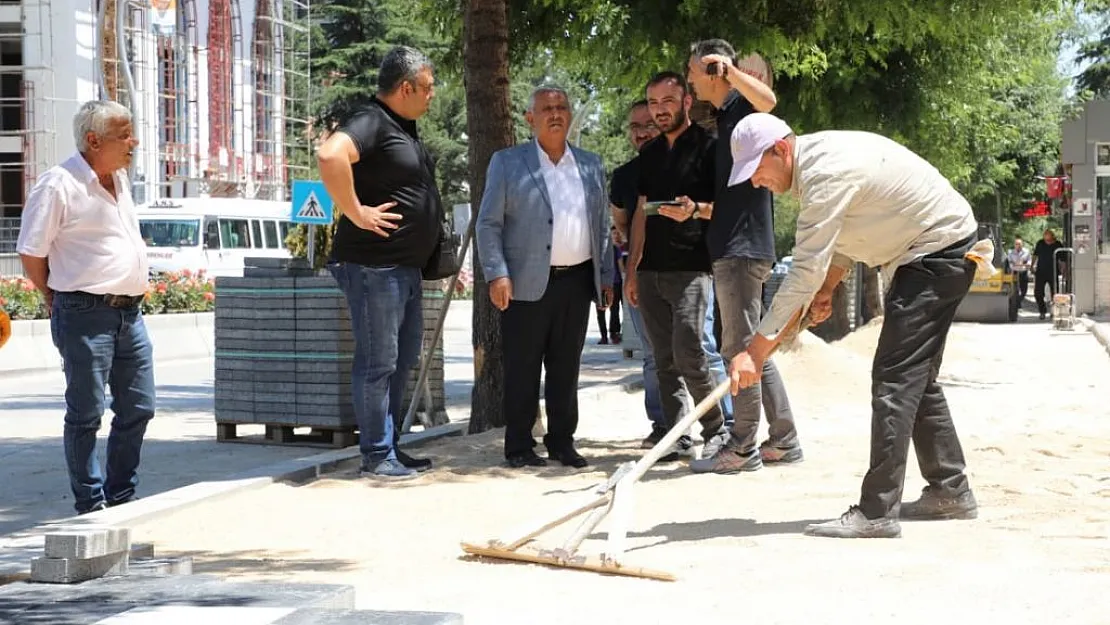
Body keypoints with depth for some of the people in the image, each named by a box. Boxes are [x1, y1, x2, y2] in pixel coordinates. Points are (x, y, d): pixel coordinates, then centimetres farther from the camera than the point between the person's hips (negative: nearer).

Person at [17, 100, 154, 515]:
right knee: (86, 415, -1)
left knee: (138, 409, 10)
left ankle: (120, 502, 22)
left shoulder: (119, 178, 14)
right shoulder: (59, 184, -12)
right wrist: (59, 302, 2)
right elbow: (31, 253, -8)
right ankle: (91, 508, 8)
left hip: (130, 312, 8)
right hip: (86, 315, -8)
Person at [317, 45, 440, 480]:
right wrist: (355, 213, -28)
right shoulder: (372, 123, -15)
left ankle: (391, 448, 26)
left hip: (406, 266, 10)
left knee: (402, 359, 17)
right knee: (378, 362, -4)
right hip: (373, 265, -10)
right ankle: (377, 456, 2)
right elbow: (330, 155, -35)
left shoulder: (404, 129, 16)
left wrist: (442, 260, 22)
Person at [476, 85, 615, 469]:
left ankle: (562, 443, 16)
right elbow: (488, 224, -1)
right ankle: (519, 447, 6)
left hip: (577, 282, 4)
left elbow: (602, 226, 18)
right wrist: (497, 275, -11)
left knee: (566, 369, 8)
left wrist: (606, 275, 11)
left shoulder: (590, 166, 15)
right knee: (522, 369, -1)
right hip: (527, 283, -4)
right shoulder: (507, 163, 2)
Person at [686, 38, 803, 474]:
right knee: (753, 349, 12)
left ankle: (742, 449, -1)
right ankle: (783, 441, 16)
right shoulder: (725, 118, 21)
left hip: (743, 248, -10)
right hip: (731, 247, 10)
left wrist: (728, 68, -30)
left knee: (740, 348, -6)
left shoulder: (741, 106, -7)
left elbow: (768, 100, -35)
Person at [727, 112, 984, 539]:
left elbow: (805, 271, -29)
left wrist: (757, 350, -28)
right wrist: (827, 288, 1)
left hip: (940, 253, -11)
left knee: (895, 379, -15)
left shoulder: (826, 172, -26)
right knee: (916, 377, 16)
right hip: (931, 252, 11)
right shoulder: (817, 159, 7)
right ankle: (950, 491, 25)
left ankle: (877, 511, -17)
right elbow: (846, 236, 18)